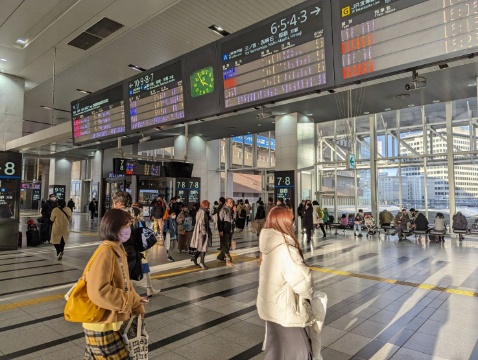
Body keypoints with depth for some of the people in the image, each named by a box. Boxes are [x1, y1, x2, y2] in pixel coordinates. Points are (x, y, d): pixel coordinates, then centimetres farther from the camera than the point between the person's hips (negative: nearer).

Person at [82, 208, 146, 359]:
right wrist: (131, 301, -22)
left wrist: (137, 306, 6)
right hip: (102, 326, -8)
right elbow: (98, 292, -29)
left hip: (113, 322, 8)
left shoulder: (118, 250, 5)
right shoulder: (105, 253, -23)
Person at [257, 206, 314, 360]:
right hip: (284, 310, -8)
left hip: (270, 306, 8)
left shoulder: (269, 244, -2)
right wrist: (308, 292, 1)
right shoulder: (284, 249, -27)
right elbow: (303, 280, -20)